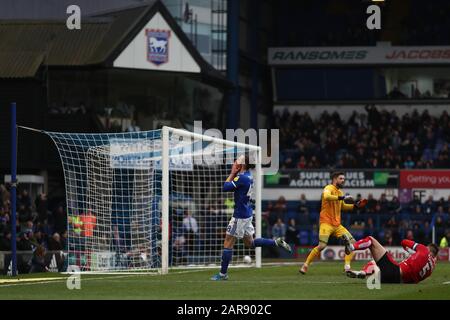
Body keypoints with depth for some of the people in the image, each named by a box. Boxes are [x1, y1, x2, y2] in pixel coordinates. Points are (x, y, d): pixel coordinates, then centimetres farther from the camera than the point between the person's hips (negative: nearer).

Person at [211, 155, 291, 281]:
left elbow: (226, 187, -18)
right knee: (249, 243, 21)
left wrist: (232, 173, -8)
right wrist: (234, 173, 1)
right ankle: (277, 242, 11)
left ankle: (223, 274, 3)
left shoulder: (241, 178, -21)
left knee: (228, 243, -2)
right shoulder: (248, 176, 8)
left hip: (240, 216, -9)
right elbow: (233, 186, 15)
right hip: (248, 213, 9)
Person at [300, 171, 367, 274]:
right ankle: (305, 265, -5)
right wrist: (342, 197, -36)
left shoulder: (340, 192, 16)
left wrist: (355, 205, 17)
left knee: (352, 242, -1)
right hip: (326, 223, -8)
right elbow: (326, 196, -31)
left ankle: (347, 266, 0)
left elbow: (342, 206, 30)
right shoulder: (329, 188, -8)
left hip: (337, 225, 8)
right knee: (322, 246, -20)